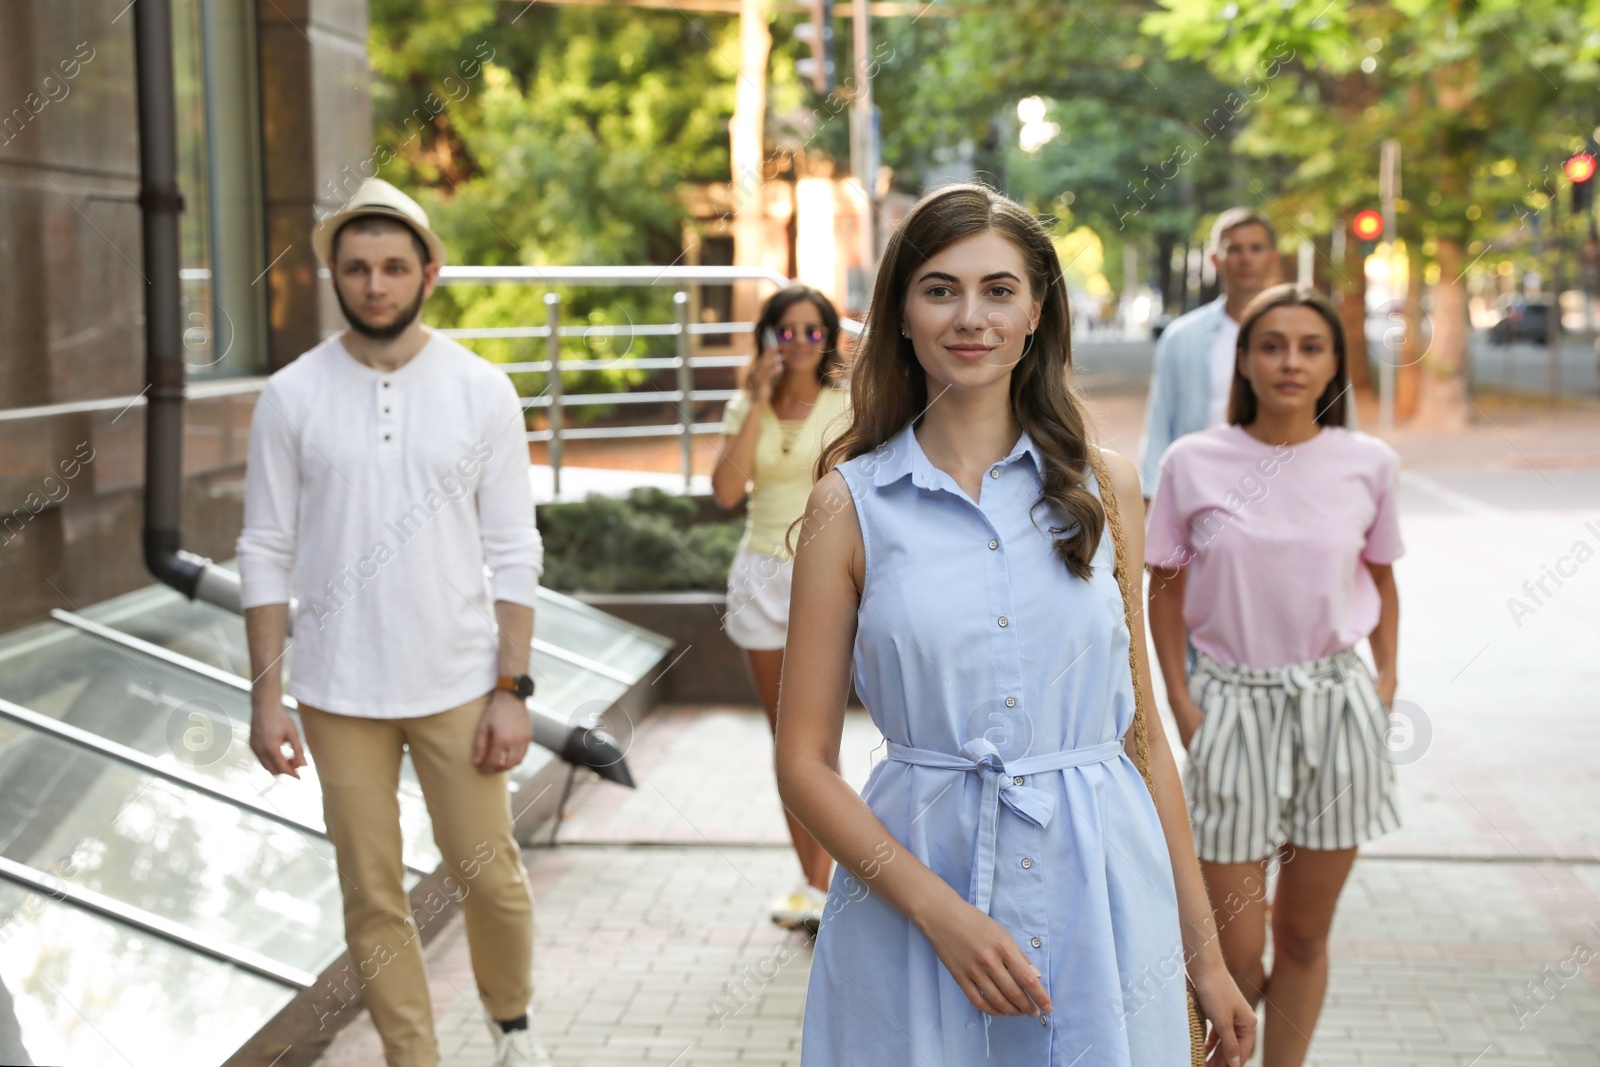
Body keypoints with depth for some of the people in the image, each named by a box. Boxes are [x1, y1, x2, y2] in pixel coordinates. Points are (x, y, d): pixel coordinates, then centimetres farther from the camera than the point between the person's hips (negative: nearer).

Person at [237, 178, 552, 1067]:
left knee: (488, 876, 5)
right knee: (372, 897, 7)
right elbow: (266, 553, 1)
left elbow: (514, 552, -1)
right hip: (339, 692, 1)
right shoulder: (291, 396, -1)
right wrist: (265, 694, -4)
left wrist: (511, 689, -6)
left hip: (458, 685, 0)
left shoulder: (482, 392, -2)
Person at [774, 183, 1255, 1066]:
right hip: (913, 882, -1)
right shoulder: (852, 502, -2)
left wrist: (1204, 954, 7)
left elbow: (1141, 731, 8)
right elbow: (804, 762, -2)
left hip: (1101, 900, 2)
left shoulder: (1103, 486, 4)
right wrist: (942, 911, -14)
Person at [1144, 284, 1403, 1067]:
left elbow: (1380, 577, 14)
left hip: (1337, 708, 2)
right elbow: (1165, 589, 2)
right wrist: (1181, 701, -5)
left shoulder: (1367, 464, 0)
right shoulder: (1194, 462, -5)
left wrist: (1387, 675, 2)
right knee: (1236, 957, 2)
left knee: (1303, 937, 11)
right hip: (1234, 707, -2)